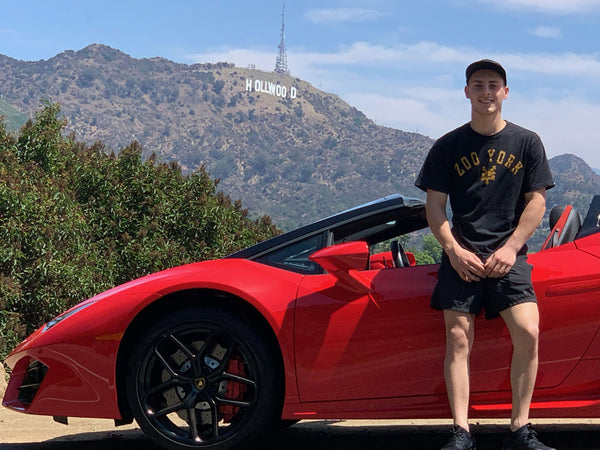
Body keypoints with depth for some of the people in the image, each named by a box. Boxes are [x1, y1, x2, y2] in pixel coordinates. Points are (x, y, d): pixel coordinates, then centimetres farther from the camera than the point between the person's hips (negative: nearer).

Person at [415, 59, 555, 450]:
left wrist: (510, 248, -8)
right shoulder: (448, 146, 6)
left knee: (528, 333, -16)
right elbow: (434, 205, 6)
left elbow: (536, 201, 5)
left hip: (509, 255, 0)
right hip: (461, 256, 0)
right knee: (458, 338, -8)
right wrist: (454, 249, -8)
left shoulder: (526, 143, 7)